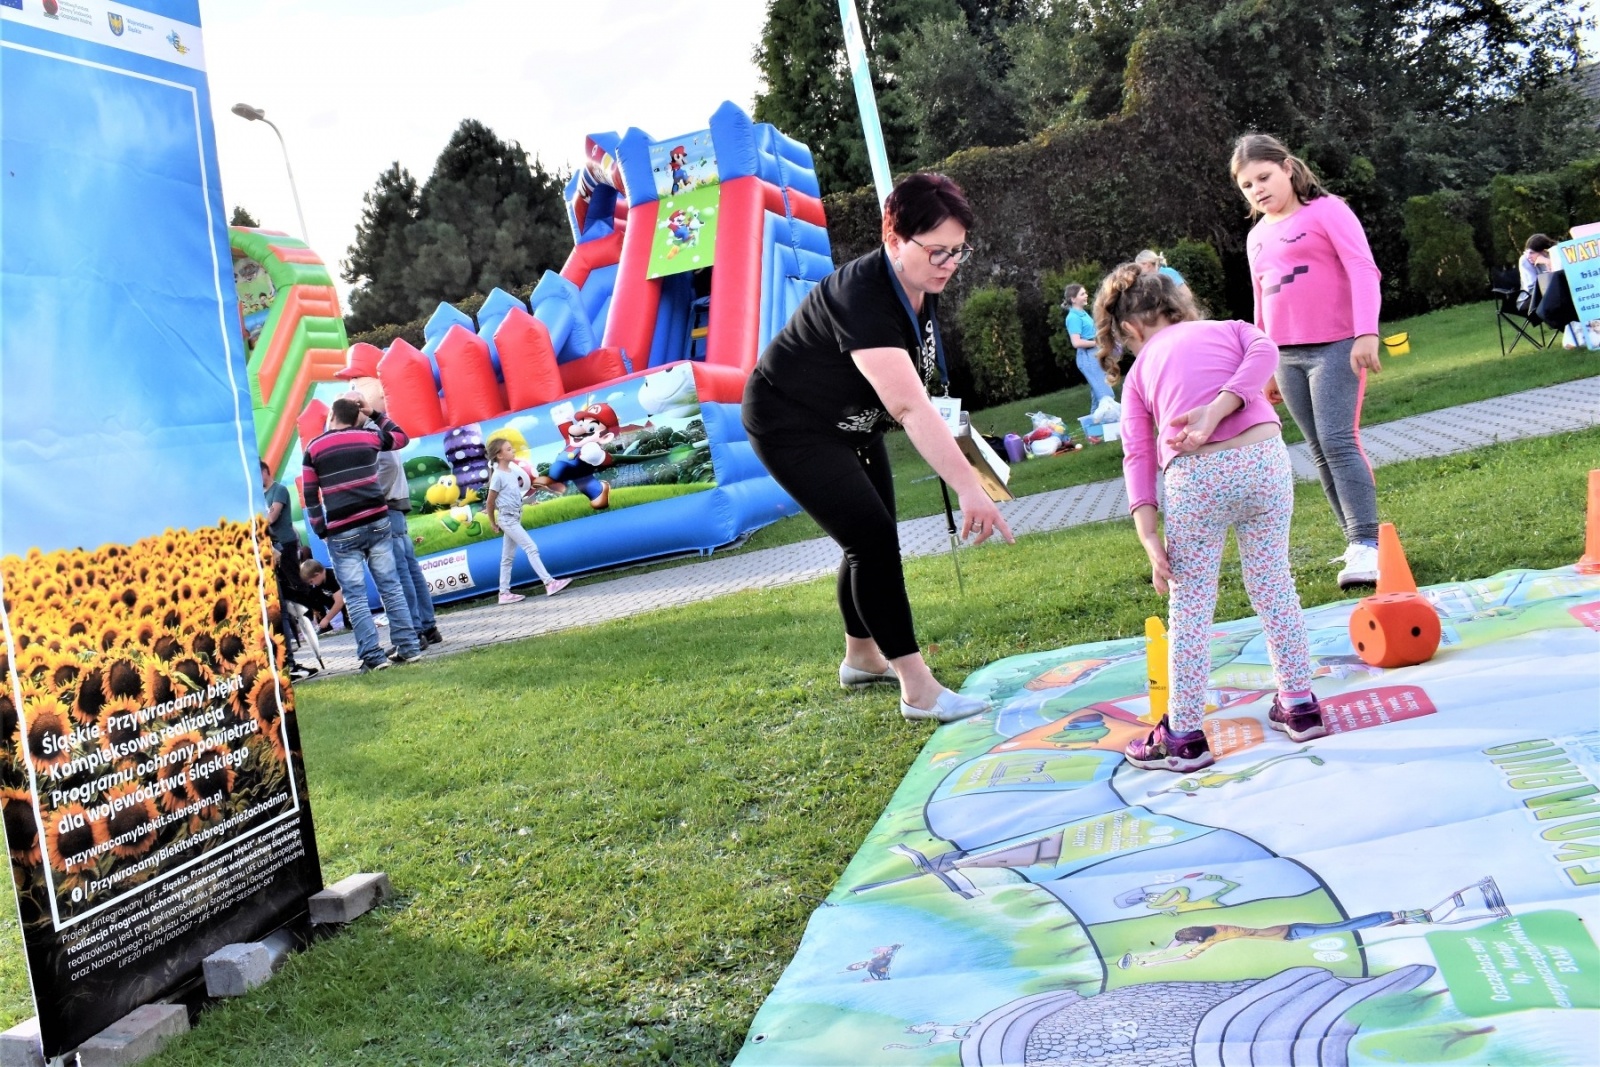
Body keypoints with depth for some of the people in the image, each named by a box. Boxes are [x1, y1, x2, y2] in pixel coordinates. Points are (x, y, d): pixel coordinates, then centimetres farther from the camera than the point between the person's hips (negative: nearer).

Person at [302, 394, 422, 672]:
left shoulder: (314, 447, 3)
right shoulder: (369, 437, 8)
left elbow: (310, 495, 2)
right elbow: (402, 438, 29)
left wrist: (321, 531, 7)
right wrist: (374, 413, 30)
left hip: (342, 532, -3)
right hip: (376, 522, 3)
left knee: (355, 597, 0)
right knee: (391, 587, 8)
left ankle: (372, 656, -4)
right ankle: (409, 648, 7)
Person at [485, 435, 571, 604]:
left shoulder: (512, 470, 5)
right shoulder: (498, 476, -17)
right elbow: (490, 502, -9)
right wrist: (493, 523, -2)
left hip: (515, 518, 8)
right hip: (507, 518, -8)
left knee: (508, 557, 11)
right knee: (531, 548, -12)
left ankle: (504, 593, 16)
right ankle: (550, 583, -14)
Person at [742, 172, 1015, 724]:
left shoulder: (921, 287, -9)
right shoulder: (862, 297, -37)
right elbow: (910, 407, -47)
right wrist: (968, 487, -54)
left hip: (851, 422, 9)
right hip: (791, 424, -9)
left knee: (871, 536, 15)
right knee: (871, 536, -16)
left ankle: (861, 659, 35)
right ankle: (917, 689, -11)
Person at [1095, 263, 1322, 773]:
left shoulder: (1140, 372, 19)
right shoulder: (1230, 329, 24)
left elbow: (1137, 454, 7)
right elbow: (1265, 352, 0)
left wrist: (1149, 537, 1)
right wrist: (1217, 408, -9)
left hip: (1195, 478, -2)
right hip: (1264, 458, 2)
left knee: (1190, 608, 8)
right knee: (1275, 586, 18)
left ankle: (1183, 736, 14)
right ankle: (1299, 705, 29)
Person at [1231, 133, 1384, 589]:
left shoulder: (1326, 210, -2)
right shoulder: (1257, 237, 17)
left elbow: (1363, 270, -12)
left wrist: (1366, 332, -23)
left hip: (1335, 346, -6)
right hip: (1287, 356, 7)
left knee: (1338, 441, -16)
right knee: (1320, 451, 5)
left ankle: (1367, 543, -15)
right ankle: (1356, 542, 10)